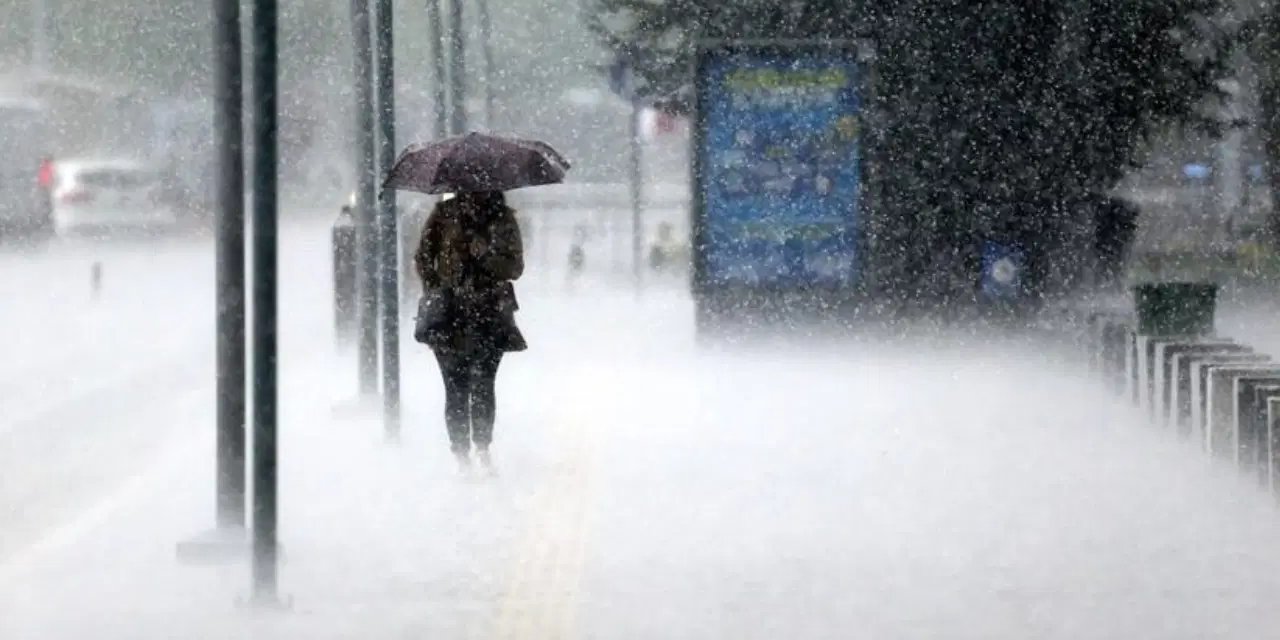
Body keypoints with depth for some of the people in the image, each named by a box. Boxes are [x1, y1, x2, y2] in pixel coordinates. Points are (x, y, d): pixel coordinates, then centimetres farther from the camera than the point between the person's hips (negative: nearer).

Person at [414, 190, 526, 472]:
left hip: (490, 314, 1)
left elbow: (515, 267, 2)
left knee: (484, 386, -1)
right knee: (456, 389, -3)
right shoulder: (445, 214, 4)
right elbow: (423, 257, 8)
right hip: (450, 314, -1)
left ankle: (483, 448, 13)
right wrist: (433, 291, -4)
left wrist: (484, 255, -14)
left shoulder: (503, 220, 6)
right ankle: (462, 456, 2)